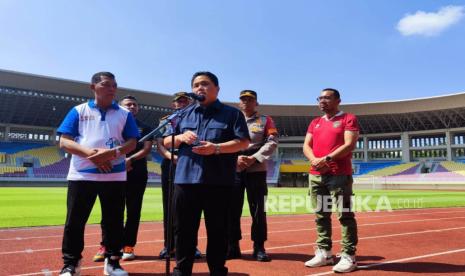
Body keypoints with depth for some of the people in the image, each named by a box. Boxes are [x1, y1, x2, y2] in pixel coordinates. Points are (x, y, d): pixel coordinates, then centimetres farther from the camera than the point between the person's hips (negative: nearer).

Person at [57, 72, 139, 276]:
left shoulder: (124, 114, 9)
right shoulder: (79, 111, 7)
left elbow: (132, 143, 2)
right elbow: (64, 141, 0)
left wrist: (113, 152, -17)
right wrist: (90, 153, -16)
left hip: (114, 176, 1)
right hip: (81, 175, -1)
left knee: (114, 221, 6)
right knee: (75, 221, 3)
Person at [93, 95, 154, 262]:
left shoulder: (144, 128, 13)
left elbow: (147, 149, -1)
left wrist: (130, 159, -16)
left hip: (137, 174, 1)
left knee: (133, 211, 3)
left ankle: (128, 246, 10)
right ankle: (105, 246, 6)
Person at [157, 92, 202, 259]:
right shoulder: (164, 121, 11)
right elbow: (160, 145, 0)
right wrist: (171, 156, -20)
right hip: (170, 165, 1)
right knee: (169, 207, 5)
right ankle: (169, 245, 15)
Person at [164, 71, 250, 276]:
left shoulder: (232, 113, 5)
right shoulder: (184, 114, 17)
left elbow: (243, 142, -4)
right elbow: (166, 141, 16)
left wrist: (217, 148, -18)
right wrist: (181, 137, -6)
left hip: (218, 182, -3)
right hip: (185, 179, 4)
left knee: (218, 230, 7)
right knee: (183, 229, 10)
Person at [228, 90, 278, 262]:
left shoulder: (265, 121, 9)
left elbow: (272, 142, -3)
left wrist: (253, 158, -14)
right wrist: (235, 158, -12)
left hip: (256, 170, -2)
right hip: (233, 169, 2)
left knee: (258, 209, 0)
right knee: (232, 208, 3)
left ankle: (259, 248, 10)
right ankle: (233, 246, 13)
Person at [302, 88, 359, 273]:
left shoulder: (348, 119, 1)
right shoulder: (315, 123, 20)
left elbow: (349, 145, -10)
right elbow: (306, 145, 12)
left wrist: (327, 158, -17)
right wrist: (314, 160, -8)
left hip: (340, 174, -6)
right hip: (315, 175, 6)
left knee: (345, 215, -4)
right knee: (321, 215, 9)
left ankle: (349, 256, 2)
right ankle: (324, 254, 18)